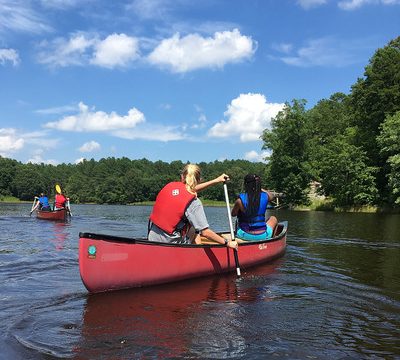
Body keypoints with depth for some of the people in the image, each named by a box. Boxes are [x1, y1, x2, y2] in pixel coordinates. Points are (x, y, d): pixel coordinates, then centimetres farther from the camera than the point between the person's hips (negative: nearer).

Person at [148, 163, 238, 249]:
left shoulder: (170, 185, 3)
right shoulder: (194, 203, -14)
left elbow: (190, 190, 23)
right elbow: (205, 232, -16)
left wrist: (215, 180, 27)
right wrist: (227, 242, -5)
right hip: (171, 243, -6)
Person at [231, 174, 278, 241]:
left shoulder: (240, 200, -17)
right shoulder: (265, 196, -9)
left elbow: (233, 214, 1)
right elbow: (272, 196, 17)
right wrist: (260, 189, 23)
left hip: (245, 236, -1)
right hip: (263, 235, 1)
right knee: (273, 219, 32)